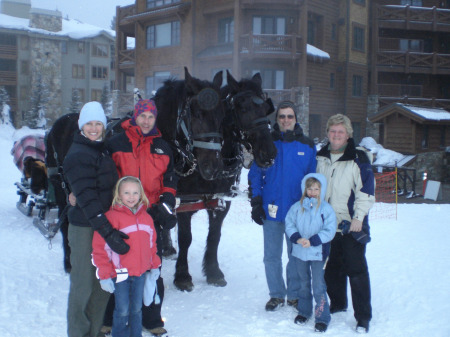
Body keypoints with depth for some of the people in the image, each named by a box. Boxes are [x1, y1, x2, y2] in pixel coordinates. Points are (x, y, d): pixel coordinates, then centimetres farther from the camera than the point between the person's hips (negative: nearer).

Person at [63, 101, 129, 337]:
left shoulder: (102, 150, 13)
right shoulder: (77, 156, -14)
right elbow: (87, 200, -23)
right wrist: (108, 232, -29)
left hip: (105, 224, 8)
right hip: (85, 229, -8)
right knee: (84, 284, 1)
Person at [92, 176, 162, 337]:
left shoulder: (146, 218, 7)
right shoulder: (111, 217, -11)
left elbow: (151, 244, 18)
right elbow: (100, 248, -12)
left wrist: (155, 266, 17)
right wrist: (104, 275, -12)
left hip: (140, 273, 5)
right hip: (120, 274, -5)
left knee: (137, 309, 15)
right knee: (123, 311, 3)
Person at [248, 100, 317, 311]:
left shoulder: (307, 146, 2)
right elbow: (255, 174, 4)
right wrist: (256, 203, -2)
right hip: (271, 210, 0)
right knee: (271, 256, 8)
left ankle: (295, 295, 25)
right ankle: (276, 294, 25)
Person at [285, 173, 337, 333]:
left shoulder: (326, 209, -8)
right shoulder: (297, 207, 1)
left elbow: (329, 231, -11)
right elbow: (289, 224, 2)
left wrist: (312, 241, -19)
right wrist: (297, 238, -15)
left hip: (318, 253, -3)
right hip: (299, 252, 3)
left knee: (319, 286, -2)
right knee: (304, 284, 18)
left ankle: (322, 317, 10)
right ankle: (304, 311, 33)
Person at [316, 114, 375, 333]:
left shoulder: (359, 158, -7)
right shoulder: (320, 157, 9)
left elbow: (366, 191, -8)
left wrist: (358, 218, -14)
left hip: (351, 225, -5)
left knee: (356, 270, -3)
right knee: (332, 267, 15)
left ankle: (363, 317, 6)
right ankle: (337, 303, 34)